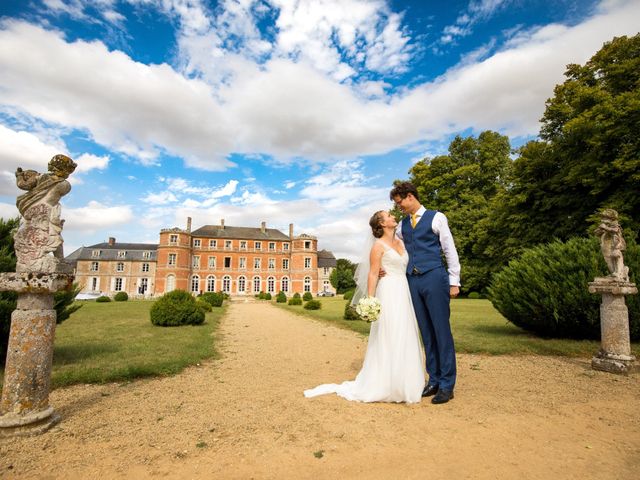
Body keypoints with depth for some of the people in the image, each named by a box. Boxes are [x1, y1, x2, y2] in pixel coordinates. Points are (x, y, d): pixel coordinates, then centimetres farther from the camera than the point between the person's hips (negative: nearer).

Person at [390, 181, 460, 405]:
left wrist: (454, 282, -4)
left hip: (434, 278, -5)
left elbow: (450, 250, 0)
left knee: (441, 331, 0)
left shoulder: (436, 217, 1)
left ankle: (447, 385, 9)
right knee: (426, 332, 10)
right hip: (412, 281, 5)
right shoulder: (403, 224, 15)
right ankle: (433, 380, 20)